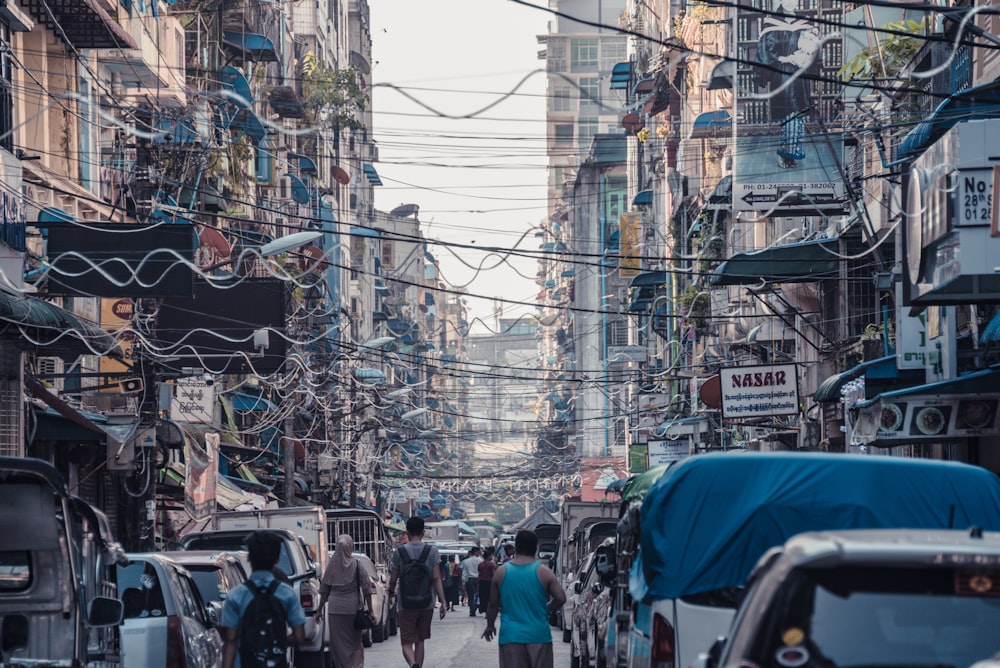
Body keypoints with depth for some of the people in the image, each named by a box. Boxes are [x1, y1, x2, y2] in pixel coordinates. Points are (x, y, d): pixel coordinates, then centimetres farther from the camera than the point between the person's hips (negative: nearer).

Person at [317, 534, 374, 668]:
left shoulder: (331, 565, 1)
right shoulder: (356, 564, -5)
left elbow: (324, 591, 6)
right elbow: (366, 588, -6)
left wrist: (319, 610, 15)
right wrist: (370, 610, 0)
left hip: (335, 609, 1)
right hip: (353, 608, -1)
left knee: (338, 644, 9)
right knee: (355, 644, 7)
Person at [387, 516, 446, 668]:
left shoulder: (399, 552, -5)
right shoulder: (432, 551, -3)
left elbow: (393, 579, 1)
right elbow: (436, 578, -7)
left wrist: (392, 594, 22)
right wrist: (443, 602, -4)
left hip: (406, 606, -2)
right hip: (426, 604, 2)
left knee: (407, 643, 0)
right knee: (420, 641, 17)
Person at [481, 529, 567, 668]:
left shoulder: (501, 572, 0)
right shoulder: (543, 572, -5)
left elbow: (493, 604, 7)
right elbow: (560, 598, -6)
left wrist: (490, 625, 22)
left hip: (510, 635, 1)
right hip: (539, 635, -1)